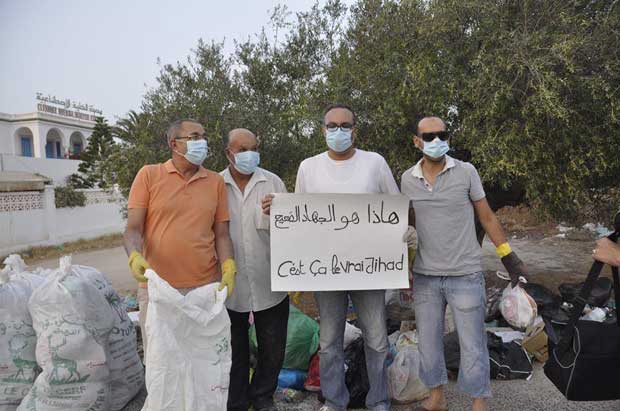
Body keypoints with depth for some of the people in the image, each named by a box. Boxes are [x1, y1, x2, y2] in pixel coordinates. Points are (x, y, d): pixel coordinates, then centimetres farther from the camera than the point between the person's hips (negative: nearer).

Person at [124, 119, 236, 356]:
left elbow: (221, 234, 7)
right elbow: (133, 229, 0)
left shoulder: (216, 181, 8)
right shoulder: (148, 175, 2)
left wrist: (229, 269, -8)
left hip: (206, 287, 2)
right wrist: (135, 257, -19)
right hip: (156, 287, -1)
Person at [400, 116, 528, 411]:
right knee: (428, 342, 14)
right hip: (424, 277, 3)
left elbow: (486, 217, 3)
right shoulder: (407, 179, 2)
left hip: (465, 275, -3)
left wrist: (509, 256, 3)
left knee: (472, 345, 6)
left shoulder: (466, 172, -5)